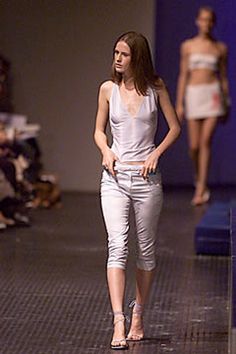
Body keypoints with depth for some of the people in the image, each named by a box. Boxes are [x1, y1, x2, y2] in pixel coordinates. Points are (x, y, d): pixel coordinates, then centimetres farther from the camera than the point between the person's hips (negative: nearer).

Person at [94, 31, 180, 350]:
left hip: (147, 178, 0)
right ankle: (119, 324, -20)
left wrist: (156, 154, -8)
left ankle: (138, 317, 25)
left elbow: (175, 127, 6)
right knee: (117, 247, -13)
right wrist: (106, 151, -7)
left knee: (146, 250, 9)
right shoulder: (108, 89, 4)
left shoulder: (155, 87, 1)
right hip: (115, 178, 0)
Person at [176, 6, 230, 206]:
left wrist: (227, 104, 10)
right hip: (194, 94, 1)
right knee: (194, 146, 0)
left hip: (213, 95, -1)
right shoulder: (188, 46, 8)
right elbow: (183, 75, 8)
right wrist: (179, 103, 2)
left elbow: (223, 77, 12)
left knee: (206, 142, -11)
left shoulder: (220, 48, 7)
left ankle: (200, 190, -11)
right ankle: (199, 177, 30)